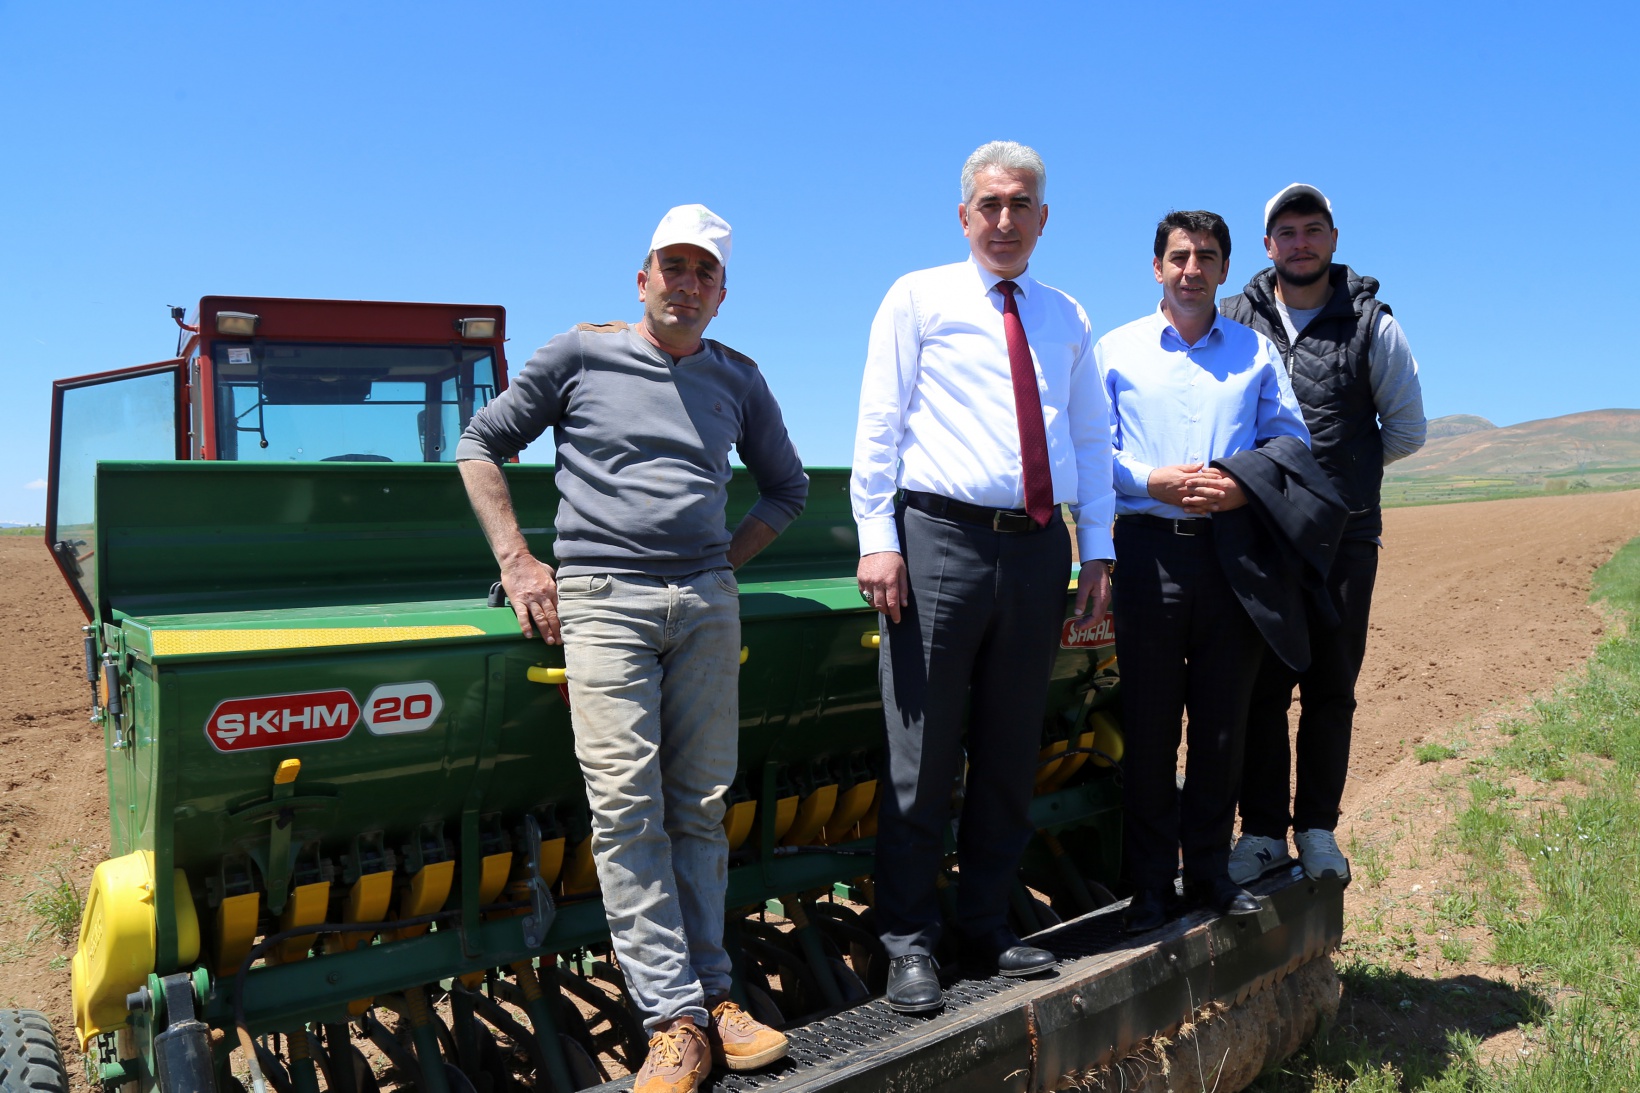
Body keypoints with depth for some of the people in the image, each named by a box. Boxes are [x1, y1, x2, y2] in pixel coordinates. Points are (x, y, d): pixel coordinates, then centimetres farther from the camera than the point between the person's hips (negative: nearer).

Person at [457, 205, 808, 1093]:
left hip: (706, 604, 3)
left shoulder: (739, 380, 17)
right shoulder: (581, 355, 8)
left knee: (700, 808, 2)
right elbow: (481, 443, 12)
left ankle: (710, 997, 10)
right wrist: (516, 562, 2)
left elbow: (786, 487, 28)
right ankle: (676, 1020, -8)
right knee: (625, 805, -12)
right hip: (601, 599, -3)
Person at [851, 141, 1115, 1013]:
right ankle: (909, 944, 11)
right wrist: (877, 536, -11)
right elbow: (878, 423, -1)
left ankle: (986, 931, 24)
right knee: (923, 754, -1)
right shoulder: (917, 298, 6)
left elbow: (1091, 438, 18)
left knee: (1010, 754, 11)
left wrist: (1096, 548, 9)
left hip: (1037, 548, 5)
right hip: (941, 541, -4)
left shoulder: (1067, 319, 18)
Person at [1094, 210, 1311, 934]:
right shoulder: (1116, 350, 10)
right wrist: (1154, 481, -12)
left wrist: (1245, 485, -8)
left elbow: (1292, 438, 11)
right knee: (1149, 722, 1)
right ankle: (1150, 882, 11)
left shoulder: (1256, 351, 15)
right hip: (1150, 549, -2)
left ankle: (1209, 869, 20)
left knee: (1223, 721, 6)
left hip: (1234, 550, 2)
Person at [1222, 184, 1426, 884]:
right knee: (1261, 687, 2)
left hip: (1344, 537, 0)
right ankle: (1262, 830, 11)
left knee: (1331, 688, 5)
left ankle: (1317, 828, 17)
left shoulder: (1371, 325, 6)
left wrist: (1341, 466, 11)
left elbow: (1407, 430, 13)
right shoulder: (1234, 321, 7)